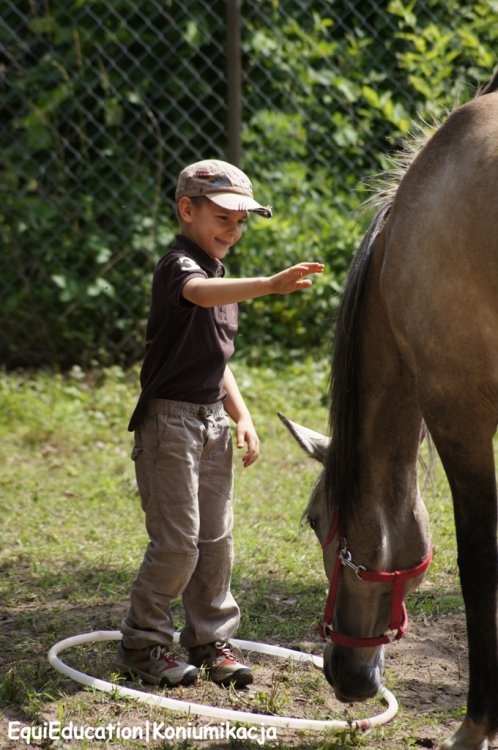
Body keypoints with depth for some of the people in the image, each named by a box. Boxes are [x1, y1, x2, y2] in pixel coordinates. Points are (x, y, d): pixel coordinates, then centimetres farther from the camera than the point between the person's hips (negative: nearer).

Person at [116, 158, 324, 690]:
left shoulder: (220, 275, 15)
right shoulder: (179, 265, -14)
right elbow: (200, 293, -40)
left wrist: (242, 416, 12)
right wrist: (269, 285, -55)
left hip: (212, 421, 9)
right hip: (170, 420, -9)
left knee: (216, 537, 10)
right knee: (176, 540, -7)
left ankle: (211, 639, 21)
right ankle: (141, 644, 7)